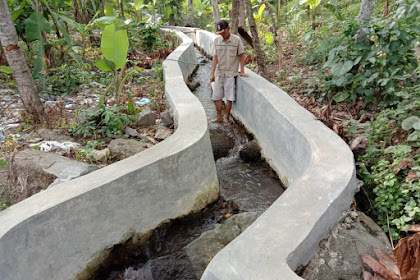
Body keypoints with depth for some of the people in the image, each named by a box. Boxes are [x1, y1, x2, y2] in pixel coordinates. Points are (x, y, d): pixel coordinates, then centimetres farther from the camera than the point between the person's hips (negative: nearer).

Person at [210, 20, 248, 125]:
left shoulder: (237, 40, -5)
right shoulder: (216, 40, 2)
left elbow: (241, 55, 1)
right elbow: (215, 58, -1)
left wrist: (242, 71, -3)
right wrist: (212, 73, -7)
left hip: (231, 73, -3)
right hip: (219, 73, 3)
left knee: (229, 97, 0)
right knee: (216, 96, 5)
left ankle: (226, 118, 12)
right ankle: (219, 117, 18)